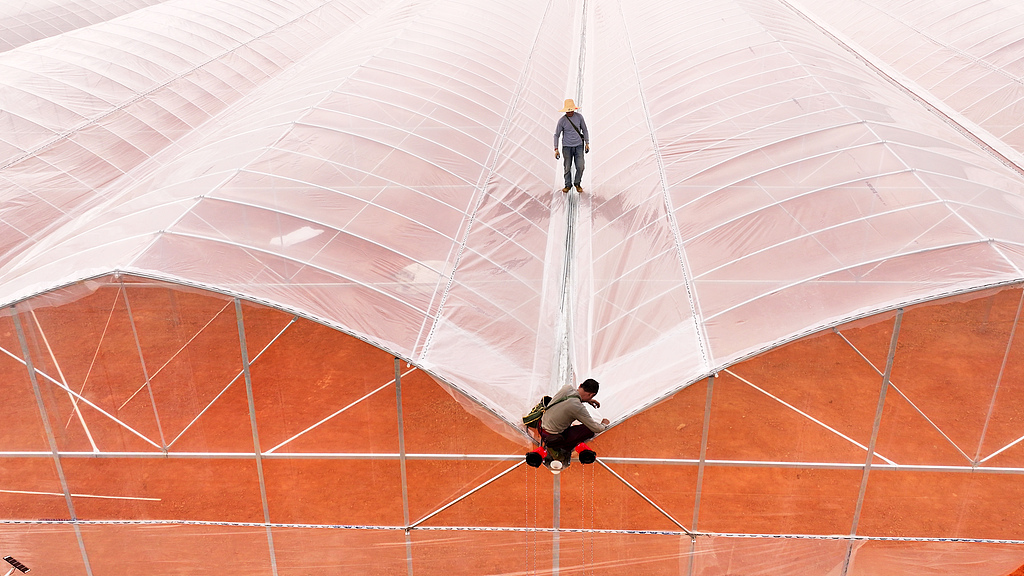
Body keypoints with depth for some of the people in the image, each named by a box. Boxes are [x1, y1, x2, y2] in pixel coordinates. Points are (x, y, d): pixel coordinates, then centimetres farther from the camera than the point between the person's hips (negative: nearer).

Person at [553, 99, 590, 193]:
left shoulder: (579, 116, -2)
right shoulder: (561, 121, -7)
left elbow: (584, 130, 9)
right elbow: (556, 135, -1)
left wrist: (587, 143, 6)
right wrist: (556, 149, -6)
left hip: (579, 146, 1)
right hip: (567, 147, -1)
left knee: (580, 167, -5)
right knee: (567, 167, 2)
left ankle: (577, 184, 17)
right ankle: (568, 185, 21)